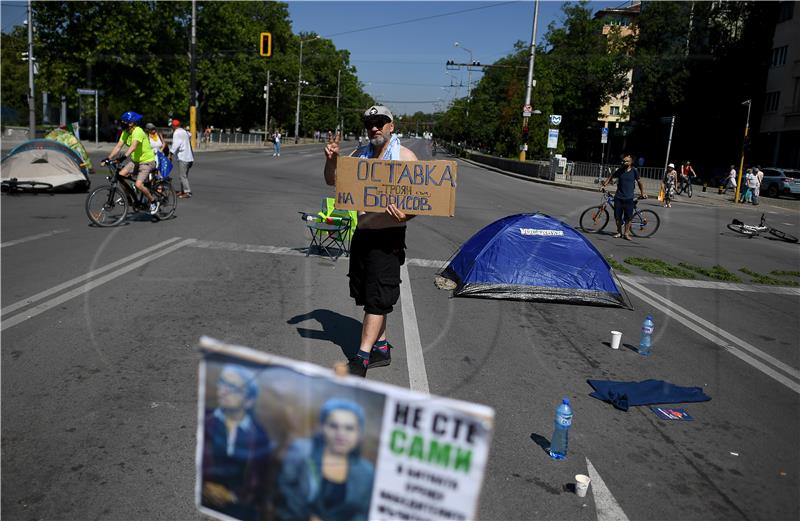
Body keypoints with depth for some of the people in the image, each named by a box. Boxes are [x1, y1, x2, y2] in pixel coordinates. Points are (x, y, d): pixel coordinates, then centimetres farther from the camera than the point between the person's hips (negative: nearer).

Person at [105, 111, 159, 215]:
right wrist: (109, 158, -9)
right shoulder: (125, 133, 3)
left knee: (138, 184, -21)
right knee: (121, 175, -9)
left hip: (147, 161, -8)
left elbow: (133, 147, -36)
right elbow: (118, 146, 0)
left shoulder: (138, 131, -22)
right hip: (135, 161, 8)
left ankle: (153, 202, 0)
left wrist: (124, 157, -48)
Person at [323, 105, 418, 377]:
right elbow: (333, 181, 17)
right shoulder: (360, 154, 13)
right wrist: (331, 160, -4)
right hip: (362, 232, 7)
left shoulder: (405, 157, -5)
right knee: (365, 293, 12)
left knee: (377, 297, -8)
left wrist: (405, 215, -29)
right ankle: (381, 348, 26)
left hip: (388, 235, -7)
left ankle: (362, 357, -5)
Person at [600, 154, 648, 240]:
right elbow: (611, 177, 14)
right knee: (617, 216, 4)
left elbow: (639, 182, 8)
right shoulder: (620, 170, 2)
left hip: (628, 198, -2)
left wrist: (642, 193, 12)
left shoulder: (634, 171, -3)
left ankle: (626, 233, 10)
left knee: (628, 217, -1)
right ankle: (619, 232, 19)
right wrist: (603, 185, 6)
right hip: (618, 197, 2)